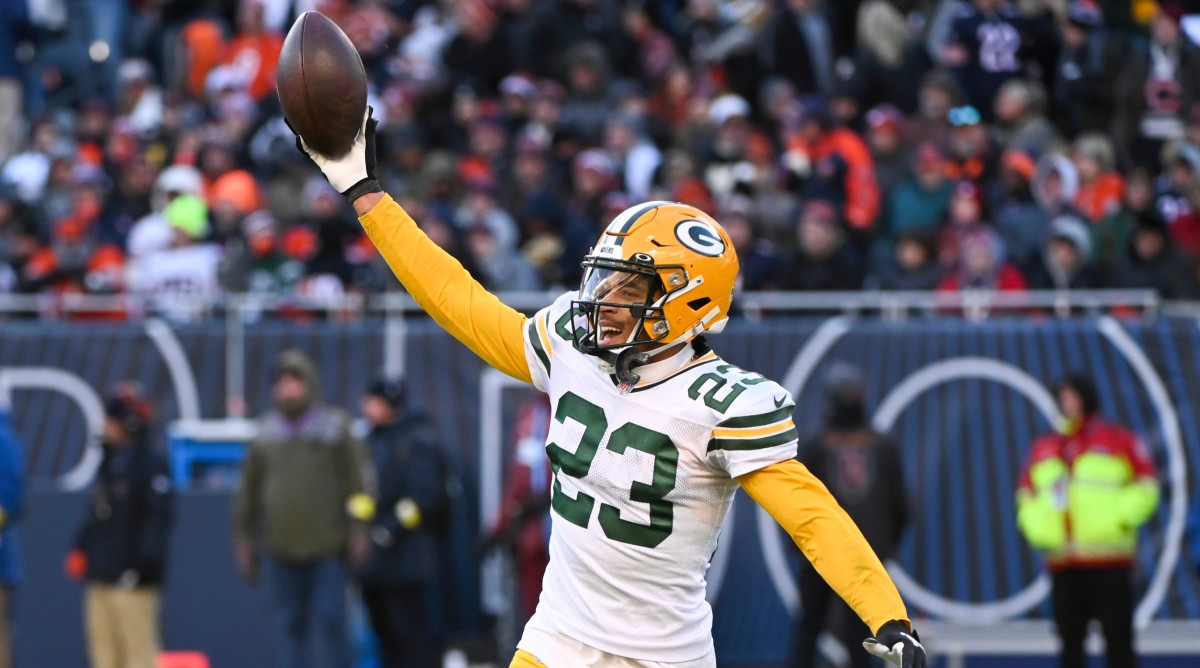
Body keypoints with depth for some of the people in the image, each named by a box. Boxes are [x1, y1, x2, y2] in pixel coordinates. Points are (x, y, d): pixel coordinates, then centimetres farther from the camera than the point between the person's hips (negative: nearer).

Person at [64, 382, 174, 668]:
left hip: (132, 579, -9)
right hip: (101, 576, 9)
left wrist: (146, 557, -22)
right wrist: (79, 547, 14)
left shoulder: (151, 463, -8)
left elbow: (161, 516, -14)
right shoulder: (108, 462, 19)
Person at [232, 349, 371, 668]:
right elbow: (249, 491, 14)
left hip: (328, 549, -3)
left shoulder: (335, 428, 2)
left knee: (332, 622, -6)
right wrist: (244, 538, 12)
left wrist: (357, 530, -6)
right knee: (289, 626, 3)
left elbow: (355, 483, 1)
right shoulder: (266, 433, 9)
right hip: (281, 551, 3)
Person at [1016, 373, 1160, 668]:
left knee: (1118, 639, -4)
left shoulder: (1120, 441, 3)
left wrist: (1116, 519, -13)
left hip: (1110, 563, -4)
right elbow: (1026, 496, 19)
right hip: (1063, 563, 4)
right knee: (1070, 641, 5)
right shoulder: (1045, 448, 16)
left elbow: (1145, 488, 0)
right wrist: (1038, 530, 1)